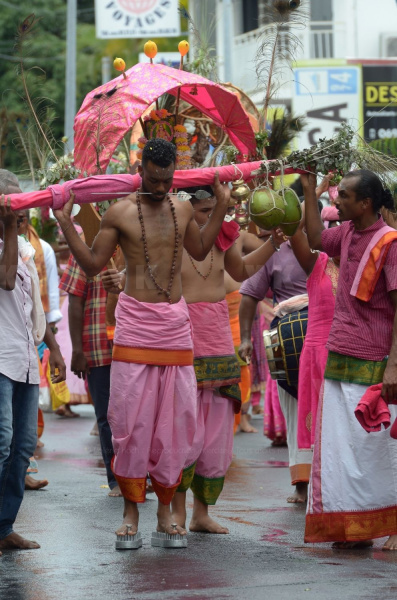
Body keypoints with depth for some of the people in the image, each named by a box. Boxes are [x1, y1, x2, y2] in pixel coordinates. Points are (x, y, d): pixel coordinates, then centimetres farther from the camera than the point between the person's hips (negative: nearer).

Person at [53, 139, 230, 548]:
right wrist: (66, 225, -10)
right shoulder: (119, 213, -3)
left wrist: (221, 206, 21)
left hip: (175, 322, 4)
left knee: (175, 419, 3)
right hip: (135, 322, -4)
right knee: (131, 418, -6)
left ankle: (165, 513, 11)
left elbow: (199, 251, 27)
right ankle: (130, 512, 4)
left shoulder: (182, 210, 9)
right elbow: (92, 264, 1)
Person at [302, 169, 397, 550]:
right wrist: (309, 190, 21)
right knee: (340, 447, 7)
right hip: (339, 358, 8)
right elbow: (316, 239, 28)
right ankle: (352, 529, 12)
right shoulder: (348, 233, 8)